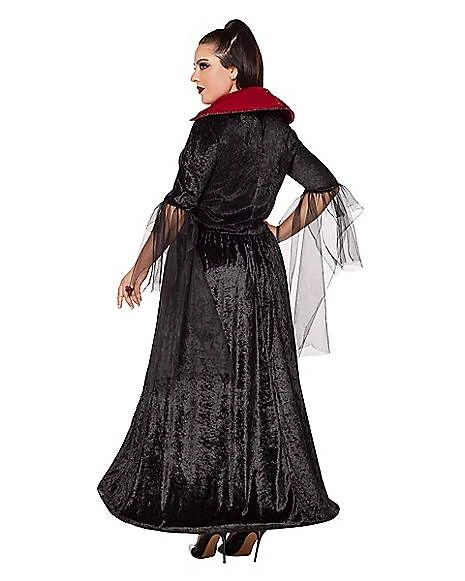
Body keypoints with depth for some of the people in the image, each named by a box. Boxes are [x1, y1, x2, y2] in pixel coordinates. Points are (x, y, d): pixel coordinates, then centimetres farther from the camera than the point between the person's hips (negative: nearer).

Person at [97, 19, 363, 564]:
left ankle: (211, 521, 12)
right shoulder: (278, 128, 8)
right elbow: (325, 186, 16)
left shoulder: (211, 129, -12)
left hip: (206, 268, -6)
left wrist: (139, 270, -9)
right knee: (259, 387, 10)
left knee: (201, 389, 4)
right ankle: (255, 517, 19)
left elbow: (178, 209, -16)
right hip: (260, 268, 6)